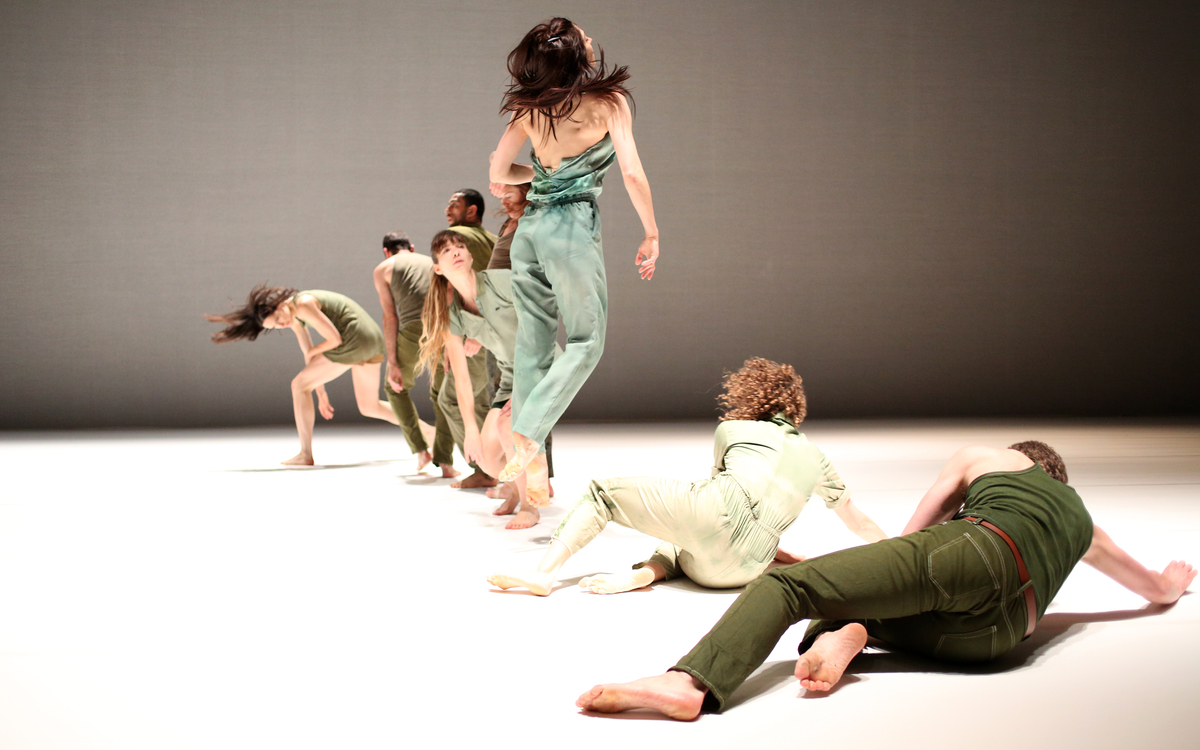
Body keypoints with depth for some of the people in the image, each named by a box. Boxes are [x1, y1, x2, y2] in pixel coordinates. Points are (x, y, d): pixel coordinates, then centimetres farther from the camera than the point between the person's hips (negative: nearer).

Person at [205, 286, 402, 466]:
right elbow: (309, 354, 23)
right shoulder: (293, 316, 16)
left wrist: (313, 351, 5)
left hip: (352, 342, -10)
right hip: (373, 340, 10)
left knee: (299, 385, 3)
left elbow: (335, 338, -15)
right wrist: (320, 392, 25)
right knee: (369, 408, 23)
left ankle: (305, 454, 3)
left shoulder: (303, 305, -15)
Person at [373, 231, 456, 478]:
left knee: (395, 388, 24)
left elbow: (390, 317, 6)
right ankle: (445, 462, 10)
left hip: (413, 331, -3)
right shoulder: (433, 263, 28)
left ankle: (421, 450, 18)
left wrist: (392, 363, 3)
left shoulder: (383, 269, 16)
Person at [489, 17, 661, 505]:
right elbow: (632, 174, -9)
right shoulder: (607, 101, -4)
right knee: (585, 342, 4)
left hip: (528, 225, 5)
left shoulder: (530, 108, 9)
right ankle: (527, 440, -13)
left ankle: (531, 467, 9)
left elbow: (498, 176, 13)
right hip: (572, 228, -5)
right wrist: (652, 234, 1)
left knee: (533, 345, 10)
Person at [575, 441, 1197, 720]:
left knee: (785, 585, -12)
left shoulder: (983, 458, 33)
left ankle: (691, 681, -43)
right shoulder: (1082, 522, 41)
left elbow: (909, 538, 37)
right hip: (994, 633, 4)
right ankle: (843, 633, -16)